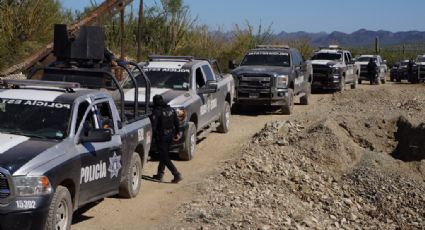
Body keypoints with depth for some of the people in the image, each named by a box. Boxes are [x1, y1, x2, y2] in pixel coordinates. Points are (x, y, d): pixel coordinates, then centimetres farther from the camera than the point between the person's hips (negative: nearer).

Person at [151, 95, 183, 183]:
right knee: (163, 155, 20)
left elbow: (153, 126, -19)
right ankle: (160, 174, 26)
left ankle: (177, 174, -12)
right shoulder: (171, 110, 5)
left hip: (161, 137, -7)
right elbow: (176, 123, 12)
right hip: (170, 136, 7)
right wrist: (176, 133, 22)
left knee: (164, 157, -3)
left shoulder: (156, 112, -15)